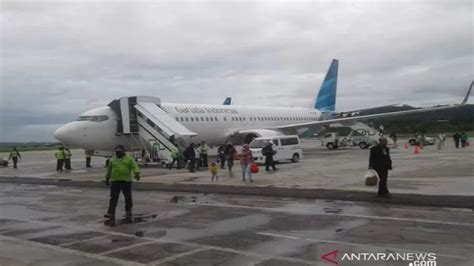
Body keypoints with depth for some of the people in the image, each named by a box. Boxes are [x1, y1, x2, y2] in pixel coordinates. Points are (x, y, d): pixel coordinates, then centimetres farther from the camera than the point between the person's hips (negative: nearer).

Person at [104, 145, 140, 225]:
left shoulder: (129, 158, 0)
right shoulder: (112, 159, 8)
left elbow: (135, 166, -13)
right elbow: (109, 170, 18)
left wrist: (137, 174, -30)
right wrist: (107, 179, 20)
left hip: (126, 181, -1)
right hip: (115, 181, 1)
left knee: (128, 198, 9)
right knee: (113, 199, -6)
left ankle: (128, 214, 27)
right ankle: (111, 217, -7)